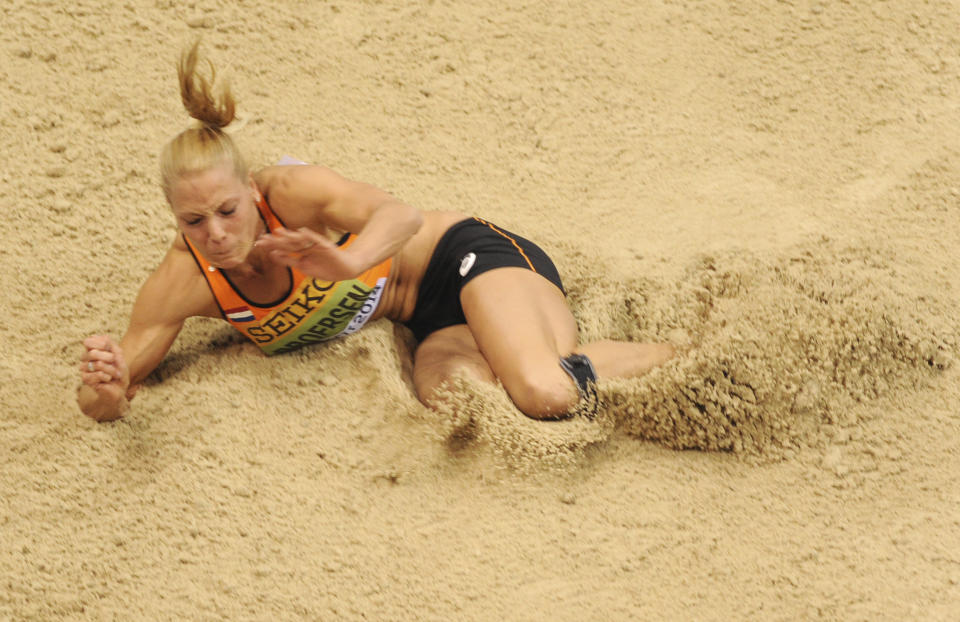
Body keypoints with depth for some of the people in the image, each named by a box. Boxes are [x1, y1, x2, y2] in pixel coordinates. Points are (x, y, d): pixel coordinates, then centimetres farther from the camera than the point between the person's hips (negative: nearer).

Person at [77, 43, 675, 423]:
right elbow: (102, 403, -11)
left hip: (464, 256, -4)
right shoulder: (186, 280, -12)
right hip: (435, 325, 5)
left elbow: (400, 214, -40)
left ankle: (683, 356, -6)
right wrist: (107, 389, -36)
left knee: (543, 390, -35)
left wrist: (349, 263, -62)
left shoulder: (290, 192, -24)